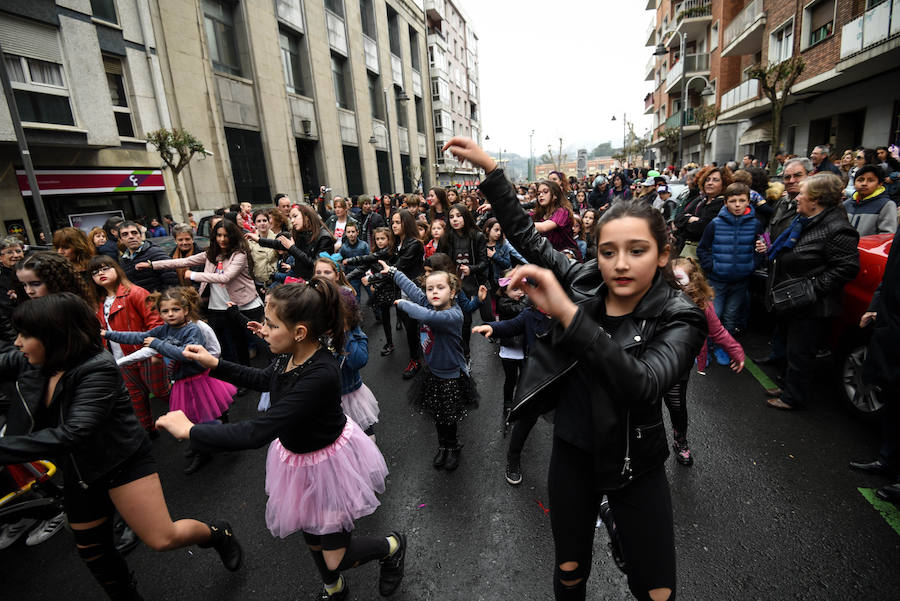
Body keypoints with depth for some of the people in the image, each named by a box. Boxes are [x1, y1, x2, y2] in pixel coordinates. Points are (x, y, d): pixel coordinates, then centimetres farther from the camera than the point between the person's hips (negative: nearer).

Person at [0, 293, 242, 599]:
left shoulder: (97, 369, -30)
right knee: (91, 548, 23)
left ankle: (218, 533, 23)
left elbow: (71, 435, -36)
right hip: (79, 472, 8)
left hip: (123, 462, -8)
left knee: (161, 539, -7)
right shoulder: (29, 361, -7)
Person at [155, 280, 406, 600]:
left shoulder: (321, 374, -40)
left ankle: (392, 546, 37)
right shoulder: (291, 354, -14)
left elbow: (258, 432, -40)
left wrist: (190, 431, -29)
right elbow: (264, 379, 9)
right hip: (295, 454, 8)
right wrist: (214, 364, 1)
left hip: (328, 462, -7)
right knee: (312, 536, 27)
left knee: (334, 559, 8)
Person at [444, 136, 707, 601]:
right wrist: (489, 168, -8)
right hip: (572, 453, 2)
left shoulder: (679, 319, -18)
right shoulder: (583, 283, -10)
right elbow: (526, 235, -4)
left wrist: (566, 313, -47)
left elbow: (643, 385, -37)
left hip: (635, 465, -2)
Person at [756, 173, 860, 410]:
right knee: (793, 348, 22)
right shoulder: (803, 221, 10)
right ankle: (789, 387, 37)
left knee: (800, 353, 3)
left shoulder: (836, 229, -19)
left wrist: (814, 288, -25)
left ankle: (794, 396, 19)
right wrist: (770, 249, 10)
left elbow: (847, 267, -22)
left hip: (810, 309, -9)